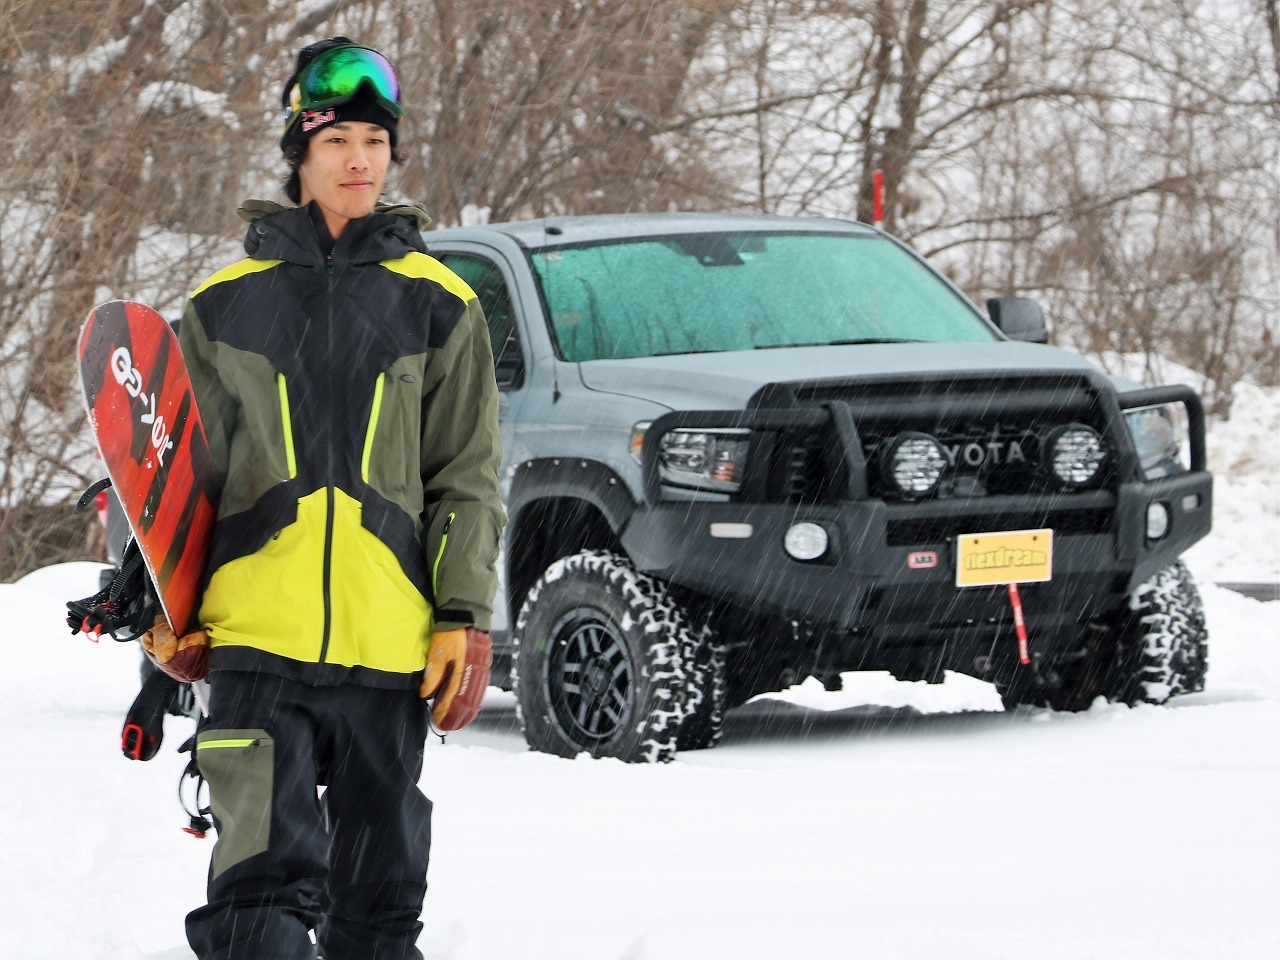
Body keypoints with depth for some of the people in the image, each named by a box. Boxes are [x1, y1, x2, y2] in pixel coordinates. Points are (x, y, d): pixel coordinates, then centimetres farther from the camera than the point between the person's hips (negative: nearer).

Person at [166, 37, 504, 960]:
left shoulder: (438, 305, 9)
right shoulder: (226, 304, 10)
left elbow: (469, 480, 7)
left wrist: (464, 618, -2)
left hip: (391, 643, 1)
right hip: (257, 638, -1)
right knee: (267, 880, -13)